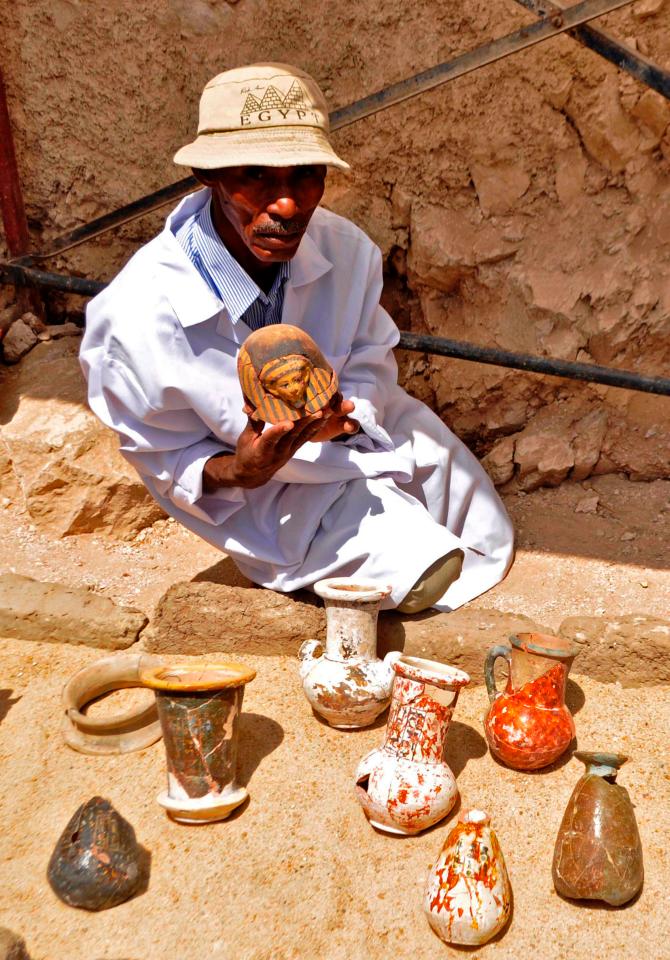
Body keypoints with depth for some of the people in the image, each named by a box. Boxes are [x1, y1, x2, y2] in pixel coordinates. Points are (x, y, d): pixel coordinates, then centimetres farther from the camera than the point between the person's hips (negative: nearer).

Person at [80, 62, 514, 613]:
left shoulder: (344, 248, -22)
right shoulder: (139, 315, -31)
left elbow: (373, 361, -4)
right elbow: (167, 462, -14)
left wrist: (345, 414, -26)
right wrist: (238, 470, -36)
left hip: (361, 429, 5)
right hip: (274, 489, -4)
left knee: (489, 545, 13)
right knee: (424, 568, -20)